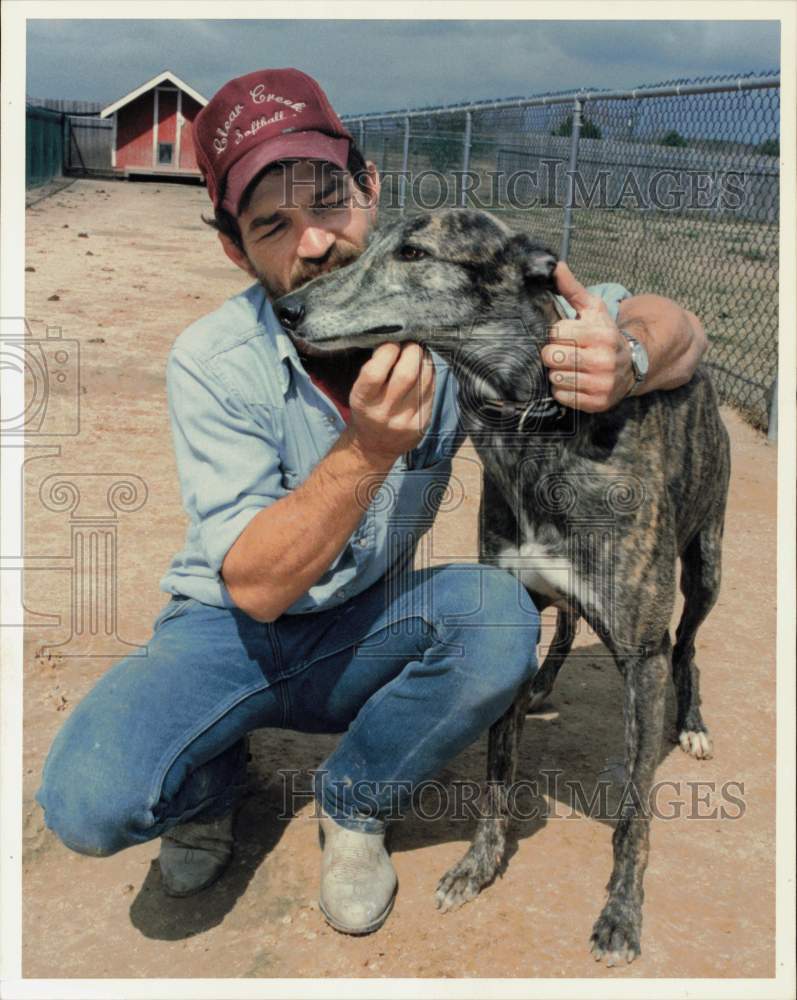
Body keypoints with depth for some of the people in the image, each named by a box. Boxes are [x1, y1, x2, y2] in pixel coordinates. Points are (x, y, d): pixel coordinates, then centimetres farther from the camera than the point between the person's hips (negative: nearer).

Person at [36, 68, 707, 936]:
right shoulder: (212, 362, -18)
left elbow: (677, 330, -11)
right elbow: (256, 586, -23)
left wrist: (624, 361, -36)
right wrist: (370, 449, -39)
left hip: (363, 634, 2)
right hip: (231, 631, -2)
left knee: (499, 615, -30)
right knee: (87, 801, -29)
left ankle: (352, 804, -1)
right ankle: (214, 775, 9)